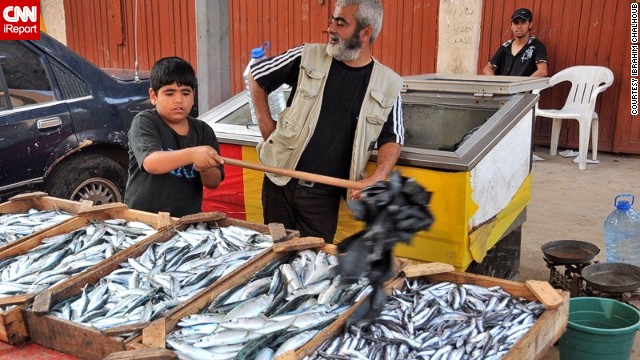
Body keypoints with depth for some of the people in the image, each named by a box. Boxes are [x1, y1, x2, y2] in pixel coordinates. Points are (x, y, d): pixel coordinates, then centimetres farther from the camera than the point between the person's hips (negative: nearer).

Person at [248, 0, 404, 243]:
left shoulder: (388, 85, -2)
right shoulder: (309, 57, -3)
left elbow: (392, 140, 2)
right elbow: (257, 76, 9)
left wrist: (377, 179, -15)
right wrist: (266, 125, 4)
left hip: (324, 195, 0)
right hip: (279, 183, 1)